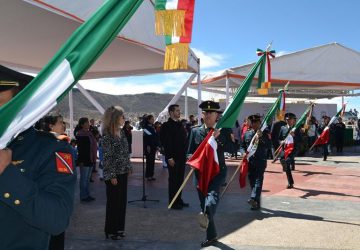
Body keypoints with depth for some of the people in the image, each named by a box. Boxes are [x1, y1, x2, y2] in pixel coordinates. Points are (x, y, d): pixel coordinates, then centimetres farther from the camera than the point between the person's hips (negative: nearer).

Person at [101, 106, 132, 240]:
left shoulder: (121, 132, 8)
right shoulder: (107, 135, -15)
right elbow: (107, 157, -16)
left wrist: (129, 167, 13)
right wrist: (112, 175, -17)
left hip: (123, 172, 7)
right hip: (113, 174, -7)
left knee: (122, 200, 12)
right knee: (113, 202, 3)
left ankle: (119, 227, 25)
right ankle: (111, 231, 16)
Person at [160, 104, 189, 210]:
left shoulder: (180, 125, 14)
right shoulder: (167, 125, -10)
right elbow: (166, 143, -15)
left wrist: (185, 154, 11)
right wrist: (170, 158, -18)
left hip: (181, 157, 8)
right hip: (173, 158, -7)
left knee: (180, 179, 13)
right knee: (173, 180, 0)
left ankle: (179, 200, 24)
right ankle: (173, 202, 9)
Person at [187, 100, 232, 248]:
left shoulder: (223, 131, 2)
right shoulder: (195, 131, 8)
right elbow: (190, 153, 7)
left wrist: (219, 137, -21)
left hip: (218, 170, -3)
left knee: (213, 193, -31)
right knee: (204, 203, 7)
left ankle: (206, 215, -57)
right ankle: (211, 236, 20)